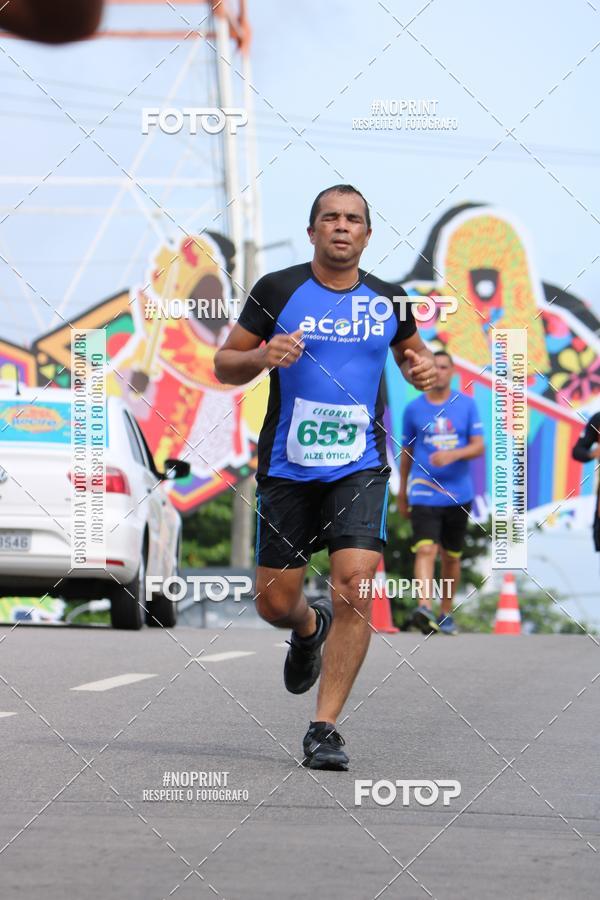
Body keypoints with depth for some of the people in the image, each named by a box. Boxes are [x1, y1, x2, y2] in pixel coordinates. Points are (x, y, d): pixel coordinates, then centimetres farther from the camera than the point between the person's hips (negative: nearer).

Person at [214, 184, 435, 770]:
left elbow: (410, 352, 23)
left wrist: (423, 369, -1)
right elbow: (224, 366, 3)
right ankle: (309, 628, 44)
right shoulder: (278, 290, -1)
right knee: (274, 604, 5)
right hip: (287, 467, 0)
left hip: (360, 467, 0)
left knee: (355, 589, -18)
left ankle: (324, 727, -10)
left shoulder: (387, 300, 6)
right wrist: (262, 357, -18)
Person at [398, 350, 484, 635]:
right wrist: (402, 491, 17)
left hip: (458, 492, 2)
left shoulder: (466, 405, 4)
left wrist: (453, 454, -21)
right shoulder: (413, 408, 4)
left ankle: (446, 613, 26)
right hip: (424, 492, -2)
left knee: (451, 557, 11)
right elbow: (407, 451, 13)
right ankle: (424, 608, -35)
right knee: (425, 550, -20)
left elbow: (479, 446, -1)